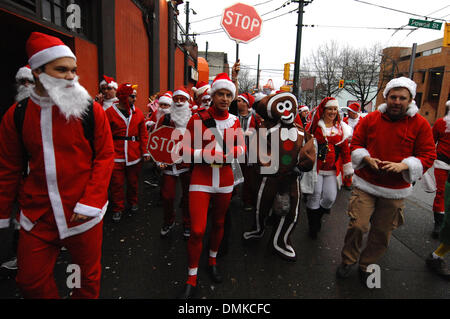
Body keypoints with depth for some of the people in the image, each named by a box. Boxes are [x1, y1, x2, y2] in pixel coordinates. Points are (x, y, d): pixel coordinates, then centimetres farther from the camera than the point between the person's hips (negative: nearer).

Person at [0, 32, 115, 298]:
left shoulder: (91, 110, -7)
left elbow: (105, 157, -6)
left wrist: (90, 202, -13)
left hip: (83, 214, -2)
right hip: (37, 218, 3)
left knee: (89, 275, 14)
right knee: (30, 281, 15)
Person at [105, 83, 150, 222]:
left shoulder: (138, 112, 5)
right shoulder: (110, 112, -4)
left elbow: (143, 133, 7)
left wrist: (145, 151, 2)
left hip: (134, 154, 3)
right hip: (116, 154, -2)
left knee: (133, 181, 14)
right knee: (117, 183, 4)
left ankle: (133, 202, 35)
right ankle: (118, 208, 20)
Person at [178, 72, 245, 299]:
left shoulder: (234, 121, 3)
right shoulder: (198, 118, -7)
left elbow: (242, 146, 12)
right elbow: (185, 148, -4)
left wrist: (228, 153, -9)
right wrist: (204, 154, -20)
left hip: (225, 180, 4)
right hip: (201, 179, -3)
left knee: (218, 223, 18)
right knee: (197, 230, -7)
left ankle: (212, 262, 43)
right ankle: (192, 278, 15)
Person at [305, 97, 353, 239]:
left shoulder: (341, 127, 9)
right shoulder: (314, 125, -1)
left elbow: (345, 149, 13)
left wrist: (348, 168, 12)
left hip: (333, 170, 3)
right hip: (315, 168, -3)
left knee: (330, 198, -2)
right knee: (314, 196, -2)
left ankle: (317, 216, 29)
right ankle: (313, 226, 17)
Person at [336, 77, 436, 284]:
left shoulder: (420, 124, -3)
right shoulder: (370, 119, 0)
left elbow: (428, 156, -2)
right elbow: (355, 144, 7)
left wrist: (403, 166, -20)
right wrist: (367, 159, -12)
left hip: (395, 191, 1)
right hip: (365, 184, 0)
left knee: (382, 233, 10)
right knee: (357, 225, -6)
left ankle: (366, 265, 34)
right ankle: (348, 261, 20)